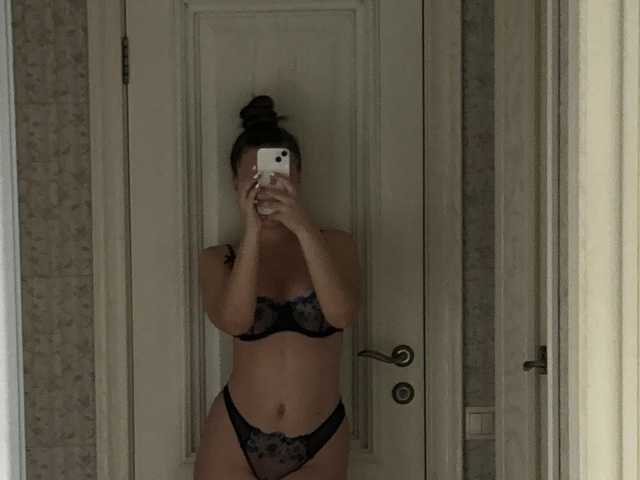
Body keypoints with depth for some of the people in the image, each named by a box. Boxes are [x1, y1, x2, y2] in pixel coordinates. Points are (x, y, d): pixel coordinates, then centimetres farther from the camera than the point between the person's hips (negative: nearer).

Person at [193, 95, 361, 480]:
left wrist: (304, 227, -27)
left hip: (319, 446, 0)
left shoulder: (335, 245, 0)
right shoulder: (219, 259, 0)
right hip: (234, 438, 0)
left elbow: (342, 313, -18)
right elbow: (234, 321, -18)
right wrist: (253, 231, -26)